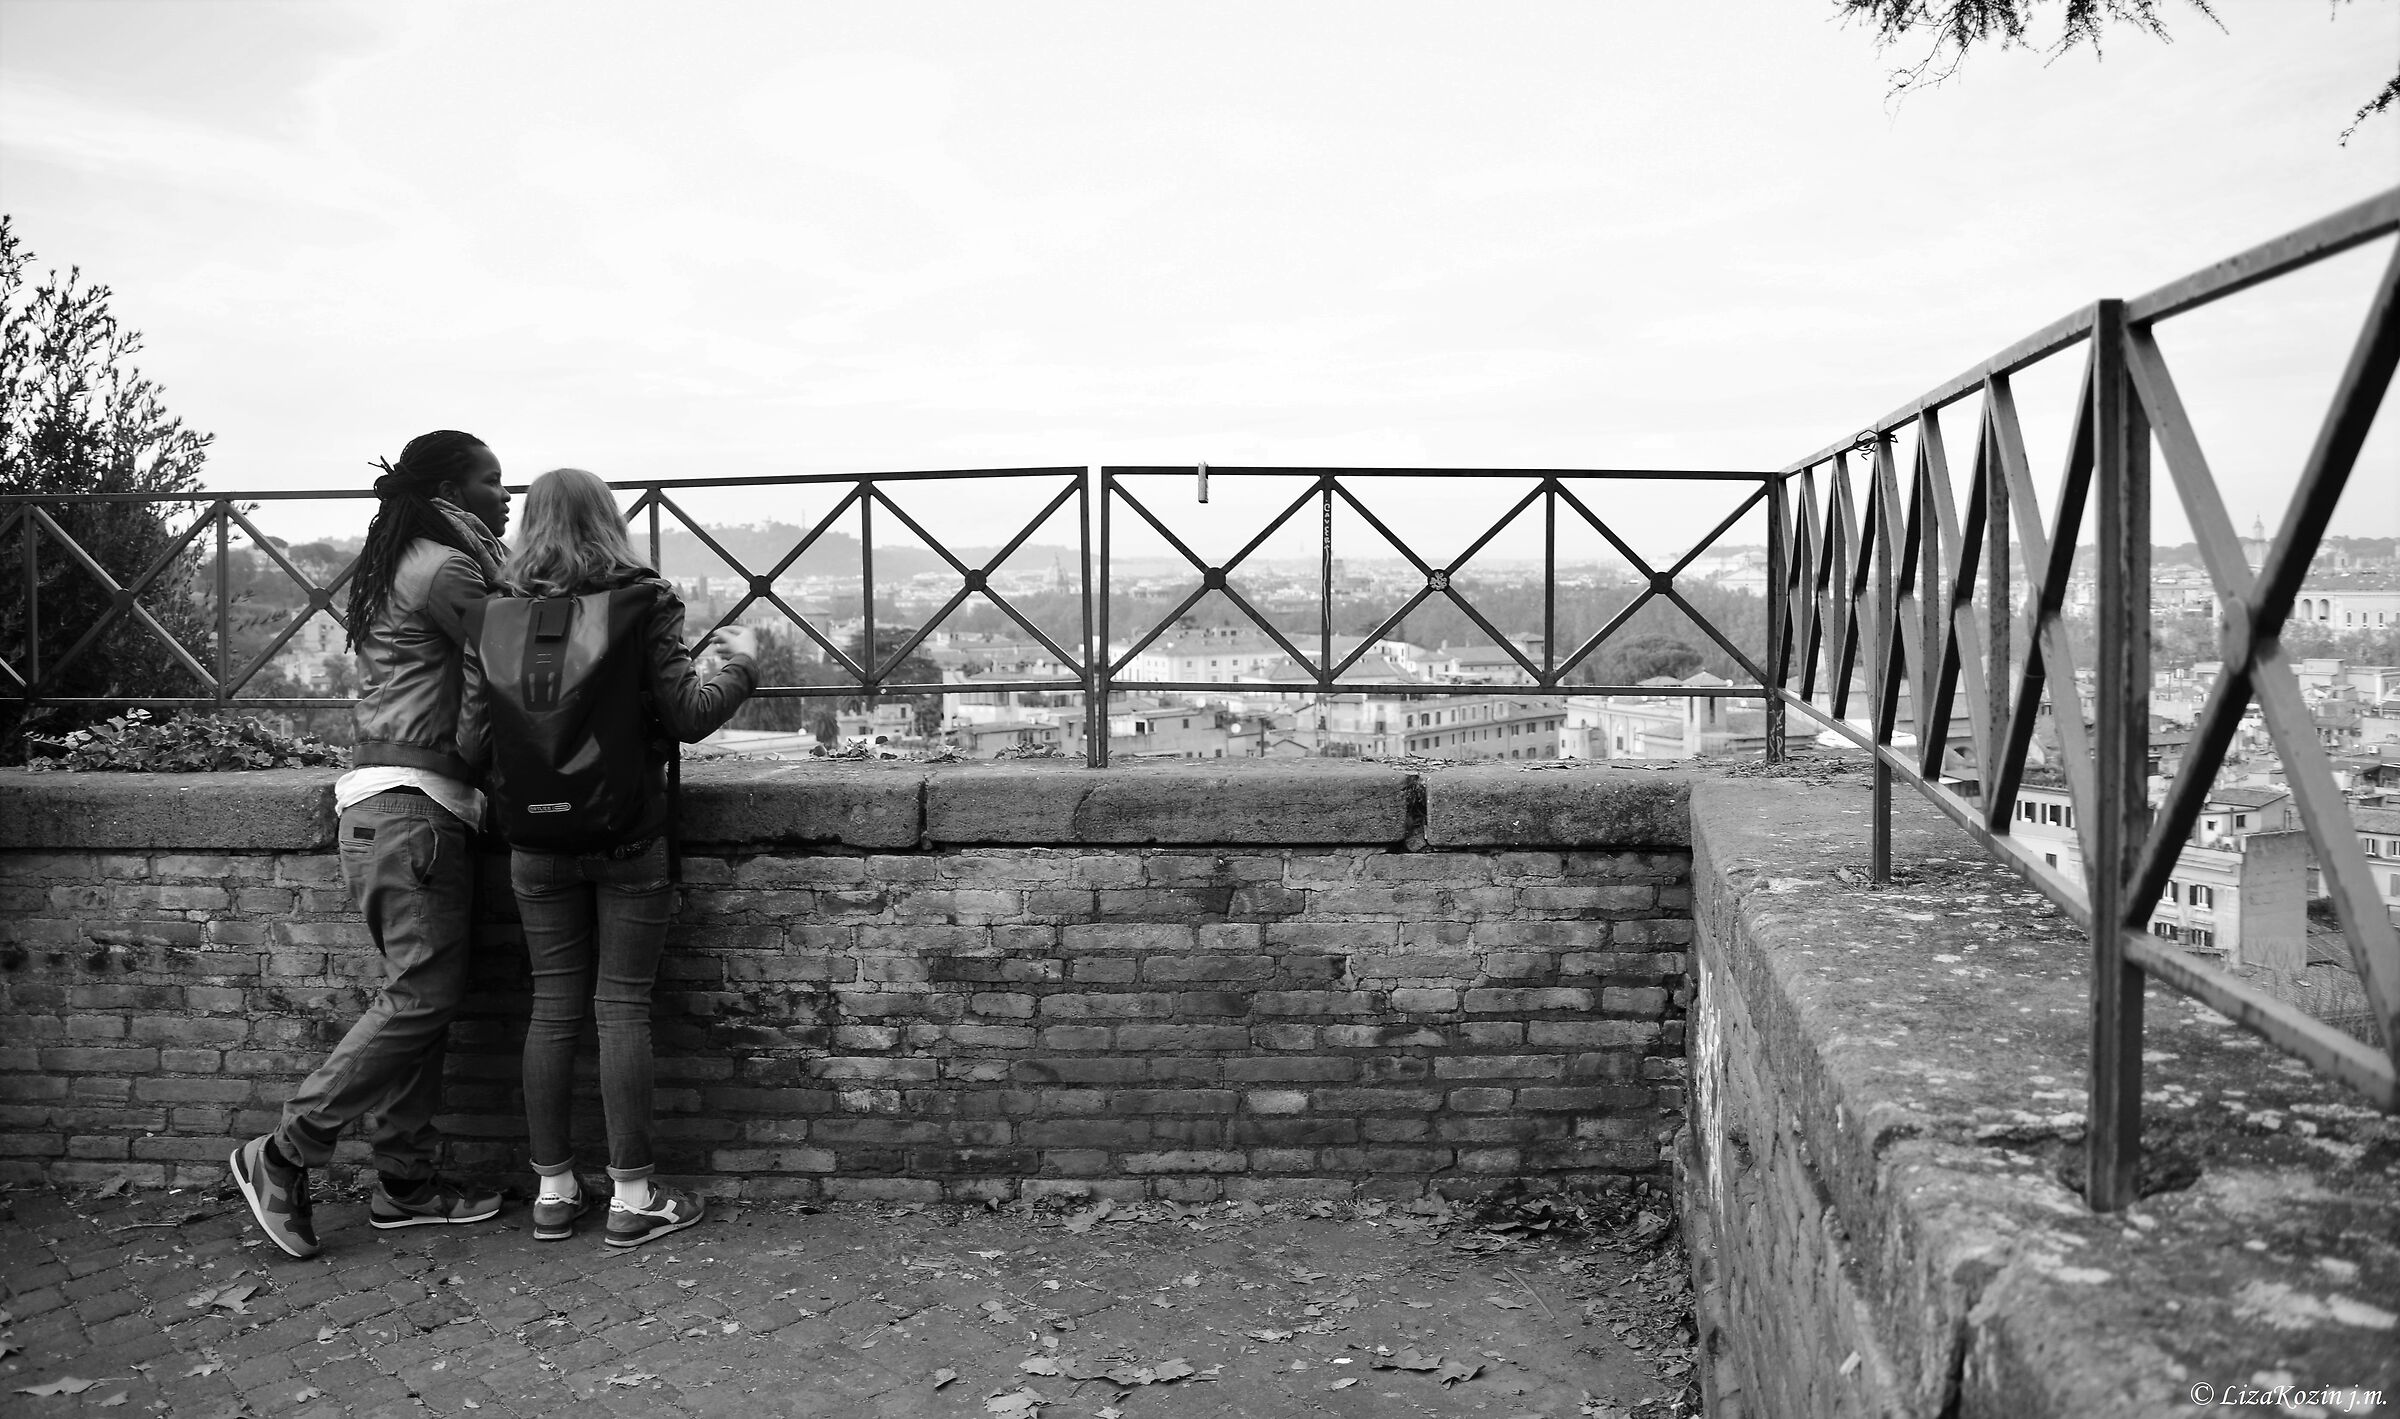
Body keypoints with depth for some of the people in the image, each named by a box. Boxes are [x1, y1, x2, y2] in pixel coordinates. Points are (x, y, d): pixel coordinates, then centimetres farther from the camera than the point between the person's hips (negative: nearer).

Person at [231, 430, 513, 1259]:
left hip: (385, 798, 10)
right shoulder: (445, 568, -11)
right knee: (422, 996, -7)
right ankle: (285, 1154, 1)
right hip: (416, 804, -10)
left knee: (420, 995, 10)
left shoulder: (404, 565, 21)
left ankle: (404, 1181, 15)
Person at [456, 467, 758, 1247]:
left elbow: (473, 741, -1)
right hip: (629, 839, -2)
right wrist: (742, 662, 7)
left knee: (553, 1006, 11)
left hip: (537, 841, 3)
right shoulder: (643, 602, -8)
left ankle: (553, 1190, 19)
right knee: (622, 1007, 3)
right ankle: (632, 1196, 9)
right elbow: (686, 715, -10)